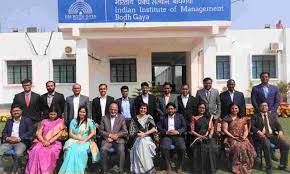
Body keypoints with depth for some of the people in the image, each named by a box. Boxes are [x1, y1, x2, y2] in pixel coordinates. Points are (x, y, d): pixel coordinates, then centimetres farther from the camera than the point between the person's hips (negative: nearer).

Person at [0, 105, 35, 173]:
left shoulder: (27, 120, 7)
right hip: (9, 142, 5)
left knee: (18, 153, -33)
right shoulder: (9, 121, 23)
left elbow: (31, 132, -4)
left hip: (21, 142, -5)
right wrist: (7, 138, -7)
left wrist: (18, 138, -14)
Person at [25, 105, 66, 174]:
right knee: (36, 150, -30)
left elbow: (59, 134, -3)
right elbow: (38, 133, 5)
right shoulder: (44, 122, 14)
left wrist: (49, 142, -16)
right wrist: (43, 141, -14)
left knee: (50, 152, -34)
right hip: (42, 142, 2)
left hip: (54, 143, -2)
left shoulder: (60, 122, 8)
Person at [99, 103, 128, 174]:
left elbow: (125, 132, 2)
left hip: (118, 139, -1)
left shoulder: (122, 118, 6)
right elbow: (101, 131, 6)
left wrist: (116, 135, -14)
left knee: (121, 150, -29)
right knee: (103, 149, -28)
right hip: (107, 139, 1)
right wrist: (109, 135, -10)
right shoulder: (104, 118, 9)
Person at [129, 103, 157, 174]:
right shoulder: (135, 119, 11)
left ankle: (147, 168, -25)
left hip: (147, 138, -1)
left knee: (143, 143, -33)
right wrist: (138, 134, -12)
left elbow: (154, 129, -4)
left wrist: (145, 134, -12)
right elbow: (131, 131, 5)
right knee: (140, 143, -32)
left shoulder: (149, 117, 8)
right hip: (138, 138, 1)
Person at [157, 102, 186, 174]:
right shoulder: (163, 117, 12)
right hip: (166, 136, 0)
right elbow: (159, 127, 4)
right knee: (163, 148, -30)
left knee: (182, 148, -27)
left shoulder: (180, 116, 12)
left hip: (177, 136, 0)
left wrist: (177, 132, -12)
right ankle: (168, 166, -7)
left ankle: (179, 166, -2)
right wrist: (166, 132, -12)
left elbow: (184, 127, 6)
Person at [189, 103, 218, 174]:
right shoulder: (194, 118, 8)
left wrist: (210, 135, -6)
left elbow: (212, 128, 13)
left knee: (211, 148, -20)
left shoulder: (208, 117, 17)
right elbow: (192, 130, 3)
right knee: (200, 148, -24)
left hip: (207, 138, 2)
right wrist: (200, 136, -10)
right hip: (197, 138, -2)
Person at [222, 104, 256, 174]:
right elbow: (225, 130, -2)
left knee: (248, 147, -26)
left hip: (242, 138, 3)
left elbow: (246, 130, 13)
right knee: (238, 147, -31)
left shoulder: (243, 119, 17)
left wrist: (244, 136, -7)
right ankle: (238, 168, -19)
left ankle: (246, 167, -10)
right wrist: (233, 137, -12)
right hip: (231, 138, -3)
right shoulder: (226, 118, 5)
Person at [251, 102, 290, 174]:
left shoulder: (272, 116, 20)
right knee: (267, 145, -33)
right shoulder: (255, 116, 7)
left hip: (272, 135, 4)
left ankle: (283, 165, 3)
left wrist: (280, 131, -7)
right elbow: (251, 126, -3)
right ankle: (269, 167, -15)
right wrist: (258, 132, -20)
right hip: (261, 135, -4)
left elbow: (278, 125, 14)